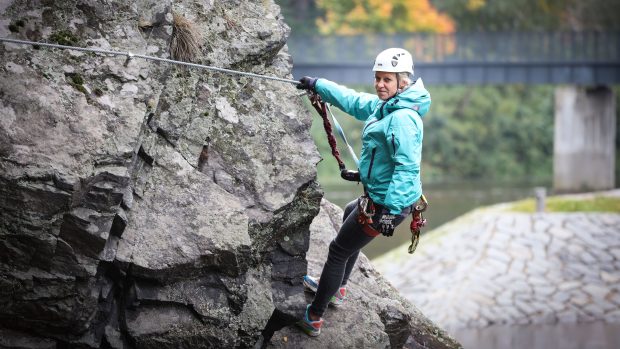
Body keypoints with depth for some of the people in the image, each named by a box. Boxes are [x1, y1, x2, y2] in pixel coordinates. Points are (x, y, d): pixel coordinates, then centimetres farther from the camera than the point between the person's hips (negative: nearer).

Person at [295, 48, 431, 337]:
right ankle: (338, 289, 49)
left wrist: (391, 210, -35)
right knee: (350, 213, 37)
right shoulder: (384, 105, 2)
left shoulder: (403, 118, -28)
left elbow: (407, 168, -33)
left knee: (339, 250, 2)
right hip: (378, 196, 11)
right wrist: (318, 85, 26)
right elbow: (354, 101, 20)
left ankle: (314, 318, 14)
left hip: (389, 202, -11)